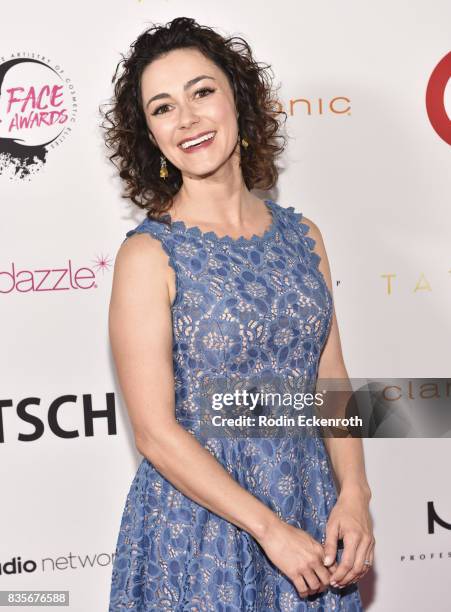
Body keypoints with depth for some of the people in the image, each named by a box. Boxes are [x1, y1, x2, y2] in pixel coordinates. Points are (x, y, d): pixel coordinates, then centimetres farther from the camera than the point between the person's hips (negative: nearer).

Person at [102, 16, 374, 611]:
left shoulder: (302, 235, 2)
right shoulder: (148, 255, -12)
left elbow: (332, 382, 4)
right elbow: (156, 433, -15)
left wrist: (354, 495, -9)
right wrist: (269, 527, -15)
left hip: (313, 506, 4)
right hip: (197, 522, -4)